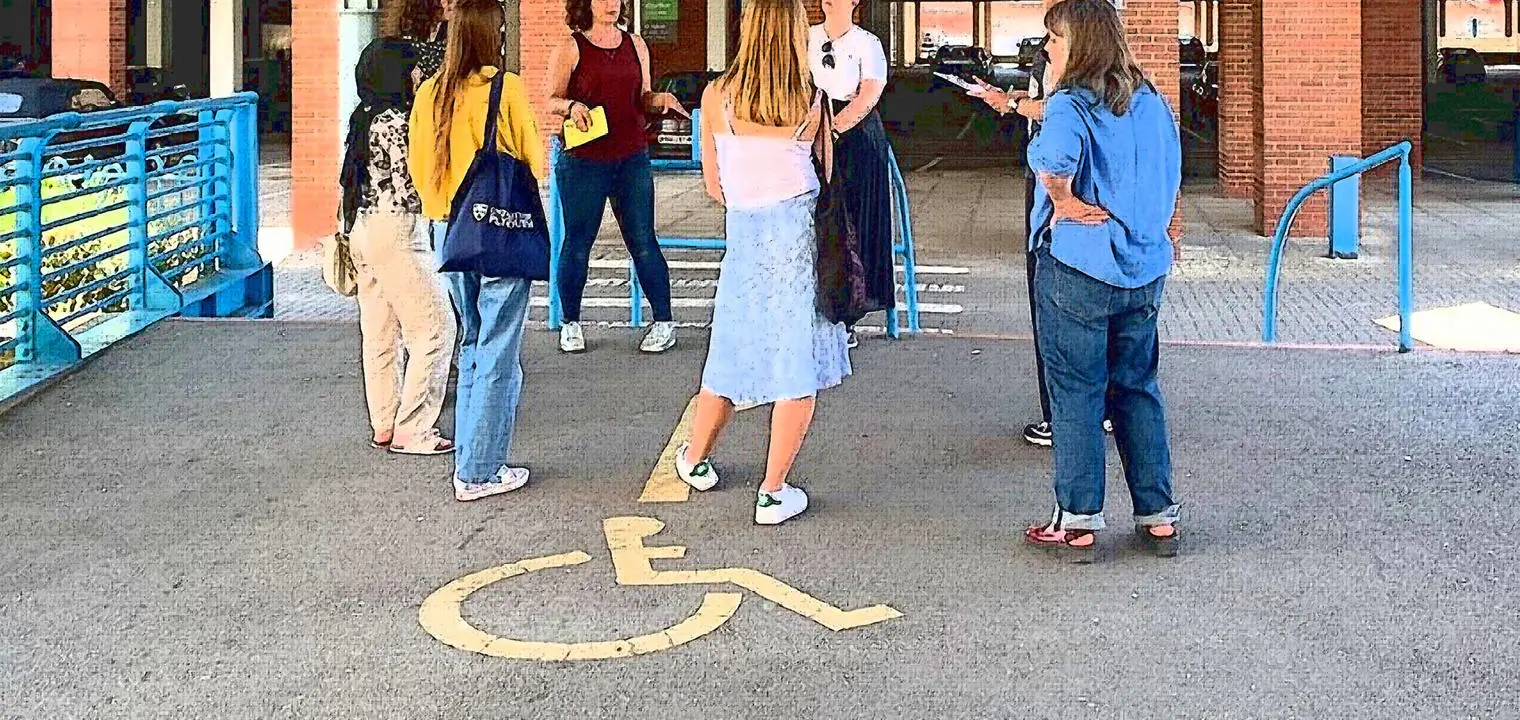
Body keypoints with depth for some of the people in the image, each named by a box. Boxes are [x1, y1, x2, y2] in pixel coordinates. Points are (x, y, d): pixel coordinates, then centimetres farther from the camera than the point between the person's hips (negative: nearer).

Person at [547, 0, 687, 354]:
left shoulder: (635, 45, 10)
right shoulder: (570, 48, -2)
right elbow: (552, 100, 0)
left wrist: (659, 99, -4)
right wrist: (572, 106, -21)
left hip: (632, 159, 3)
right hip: (582, 161, -3)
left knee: (643, 242, 3)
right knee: (577, 242, 5)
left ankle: (663, 322, 11)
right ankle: (570, 324, 18)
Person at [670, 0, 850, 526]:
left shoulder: (716, 97, 3)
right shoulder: (811, 102, 0)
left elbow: (713, 187, 10)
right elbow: (827, 177, 8)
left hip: (744, 232, 2)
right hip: (801, 228, -2)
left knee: (733, 353, 19)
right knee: (800, 366, 3)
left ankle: (695, 460, 37)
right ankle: (774, 493, 5)